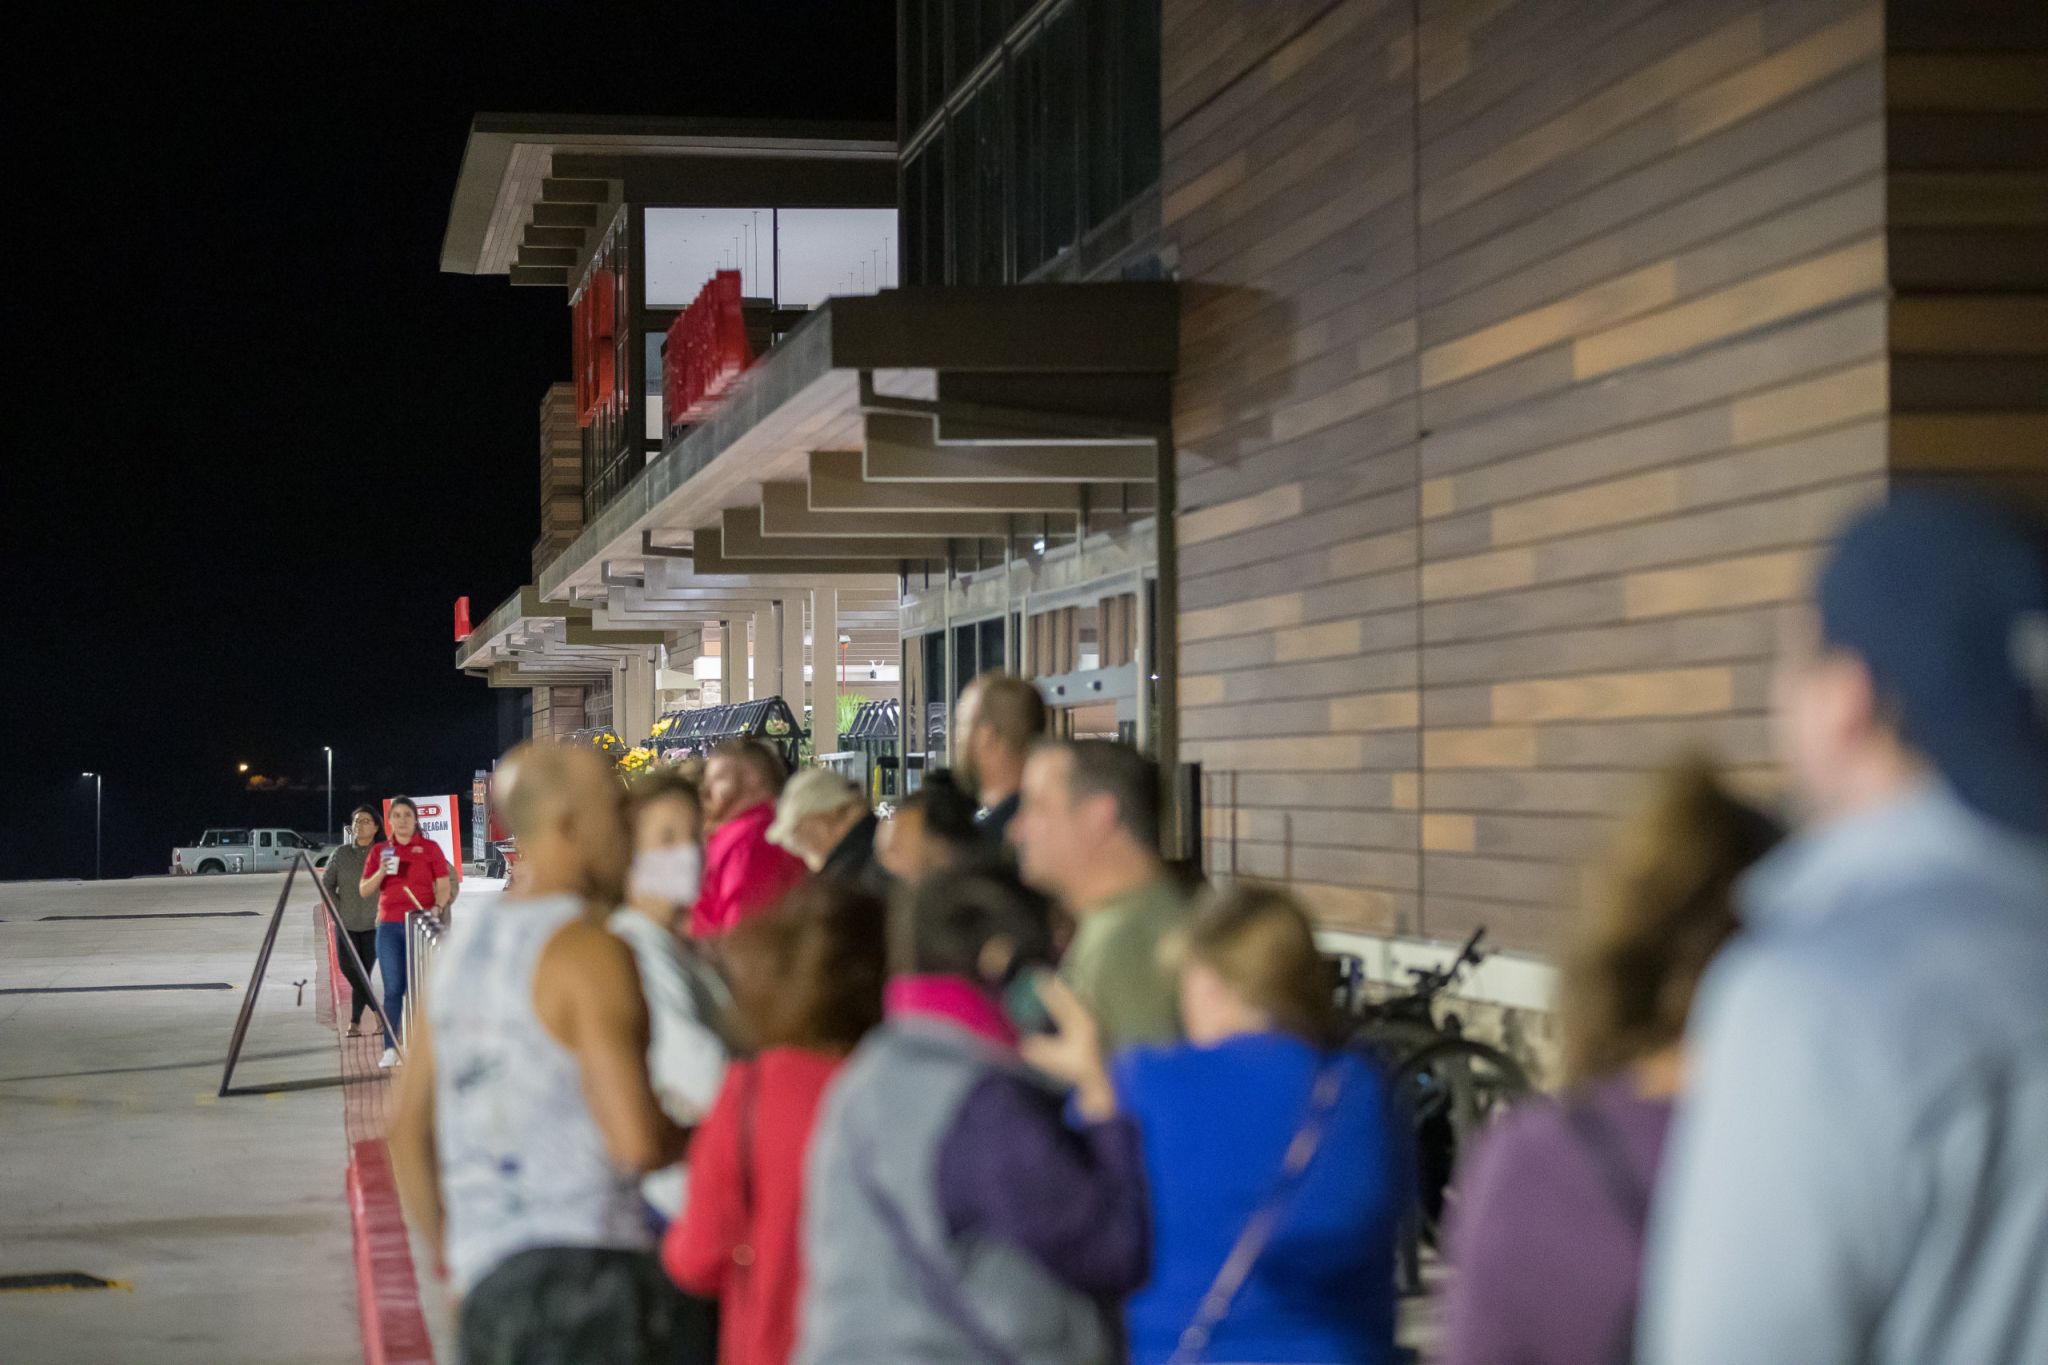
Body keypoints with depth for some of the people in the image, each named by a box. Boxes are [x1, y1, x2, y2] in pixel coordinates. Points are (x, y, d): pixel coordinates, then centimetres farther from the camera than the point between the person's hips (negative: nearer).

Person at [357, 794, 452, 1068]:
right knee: (393, 989, -2)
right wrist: (381, 873, -8)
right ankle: (390, 1049, -2)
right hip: (389, 926, 2)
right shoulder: (380, 851, 13)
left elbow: (444, 886, 4)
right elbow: (363, 891, 11)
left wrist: (438, 907, -16)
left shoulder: (429, 848, 7)